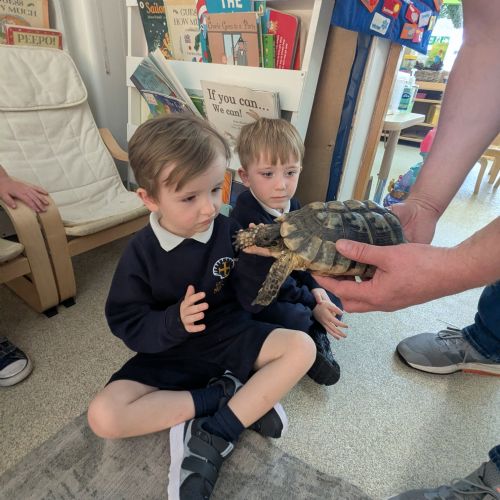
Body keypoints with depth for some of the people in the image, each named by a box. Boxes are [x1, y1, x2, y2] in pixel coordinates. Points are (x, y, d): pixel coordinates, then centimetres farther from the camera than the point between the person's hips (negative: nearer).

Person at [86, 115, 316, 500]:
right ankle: (225, 395, -11)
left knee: (301, 347, -18)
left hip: (230, 337, 2)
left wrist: (256, 259, -26)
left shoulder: (231, 232, -11)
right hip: (171, 354, 0)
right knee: (104, 416, -20)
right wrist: (173, 322, -30)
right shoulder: (141, 254, -14)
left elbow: (247, 299, -8)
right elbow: (127, 325, -11)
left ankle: (216, 437, -16)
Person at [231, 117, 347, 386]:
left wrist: (315, 287, -6)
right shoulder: (247, 217, -29)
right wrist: (311, 304, -21)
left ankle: (317, 337, 9)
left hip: (287, 283, 8)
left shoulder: (290, 204, -2)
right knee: (295, 318, -30)